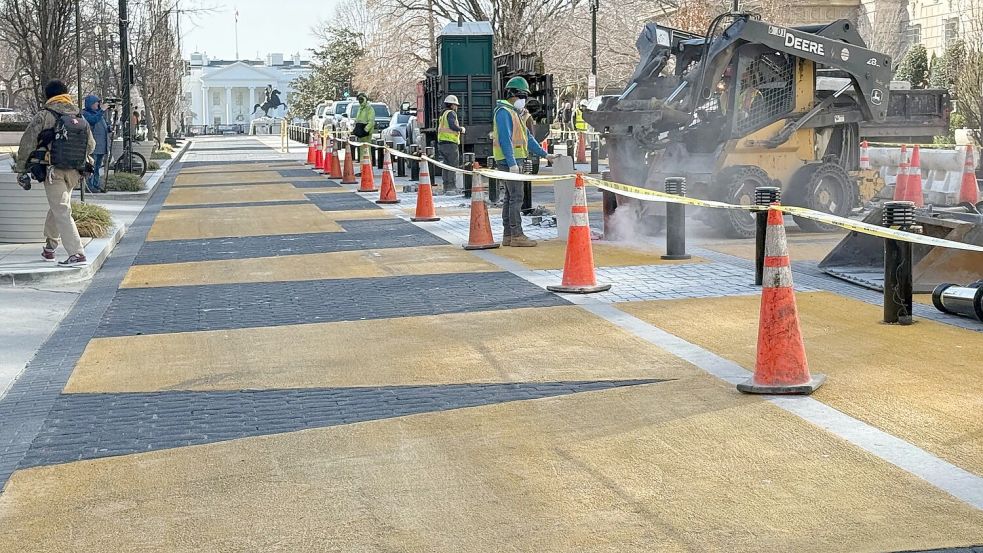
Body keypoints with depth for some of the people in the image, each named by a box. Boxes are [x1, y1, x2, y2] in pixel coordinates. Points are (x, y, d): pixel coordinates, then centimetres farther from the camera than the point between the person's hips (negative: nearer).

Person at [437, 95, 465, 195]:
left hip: (441, 143, 9)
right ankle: (451, 188, -11)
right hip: (450, 143, -9)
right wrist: (461, 129, -5)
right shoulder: (451, 113, -8)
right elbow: (452, 125, -22)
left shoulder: (443, 114, 20)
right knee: (453, 166, -7)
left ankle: (446, 187, 16)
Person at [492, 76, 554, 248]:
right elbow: (505, 139, -19)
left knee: (510, 198, 10)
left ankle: (508, 236, 13)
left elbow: (527, 137, 25)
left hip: (515, 161, 11)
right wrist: (512, 163, -25)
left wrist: (544, 154, 22)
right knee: (516, 197, -12)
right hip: (509, 161, -11)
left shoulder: (514, 113, 22)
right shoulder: (504, 112, -11)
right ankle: (517, 235, -13)